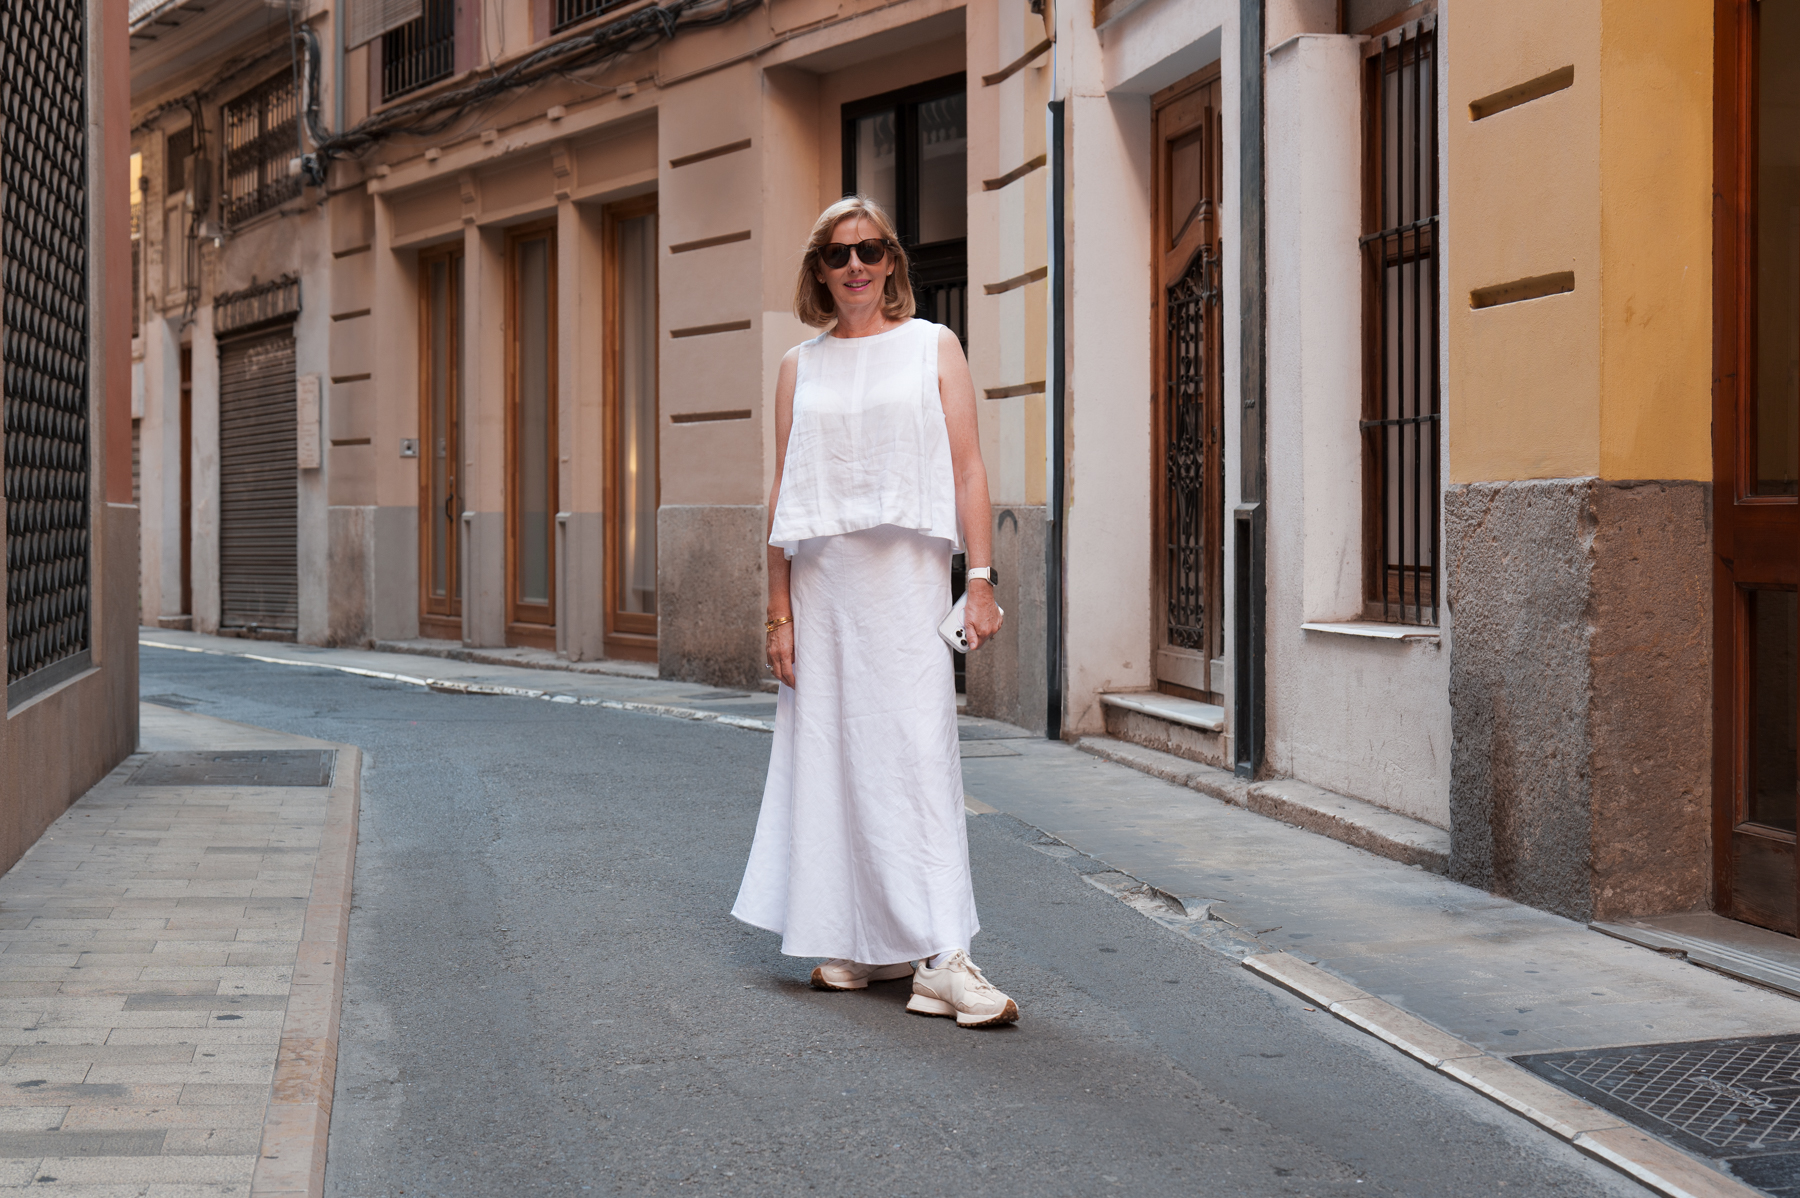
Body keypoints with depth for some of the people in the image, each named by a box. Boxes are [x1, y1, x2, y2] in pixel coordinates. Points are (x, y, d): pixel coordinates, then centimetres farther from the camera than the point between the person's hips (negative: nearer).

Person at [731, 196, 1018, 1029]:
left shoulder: (933, 348, 7)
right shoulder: (801, 368, 13)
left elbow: (967, 470, 2)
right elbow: (782, 492, 11)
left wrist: (981, 580, -7)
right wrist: (779, 608, 5)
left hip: (905, 574, -3)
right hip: (822, 579, 3)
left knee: (917, 750, -10)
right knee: (832, 751, 3)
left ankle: (940, 958, -13)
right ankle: (859, 944, 13)